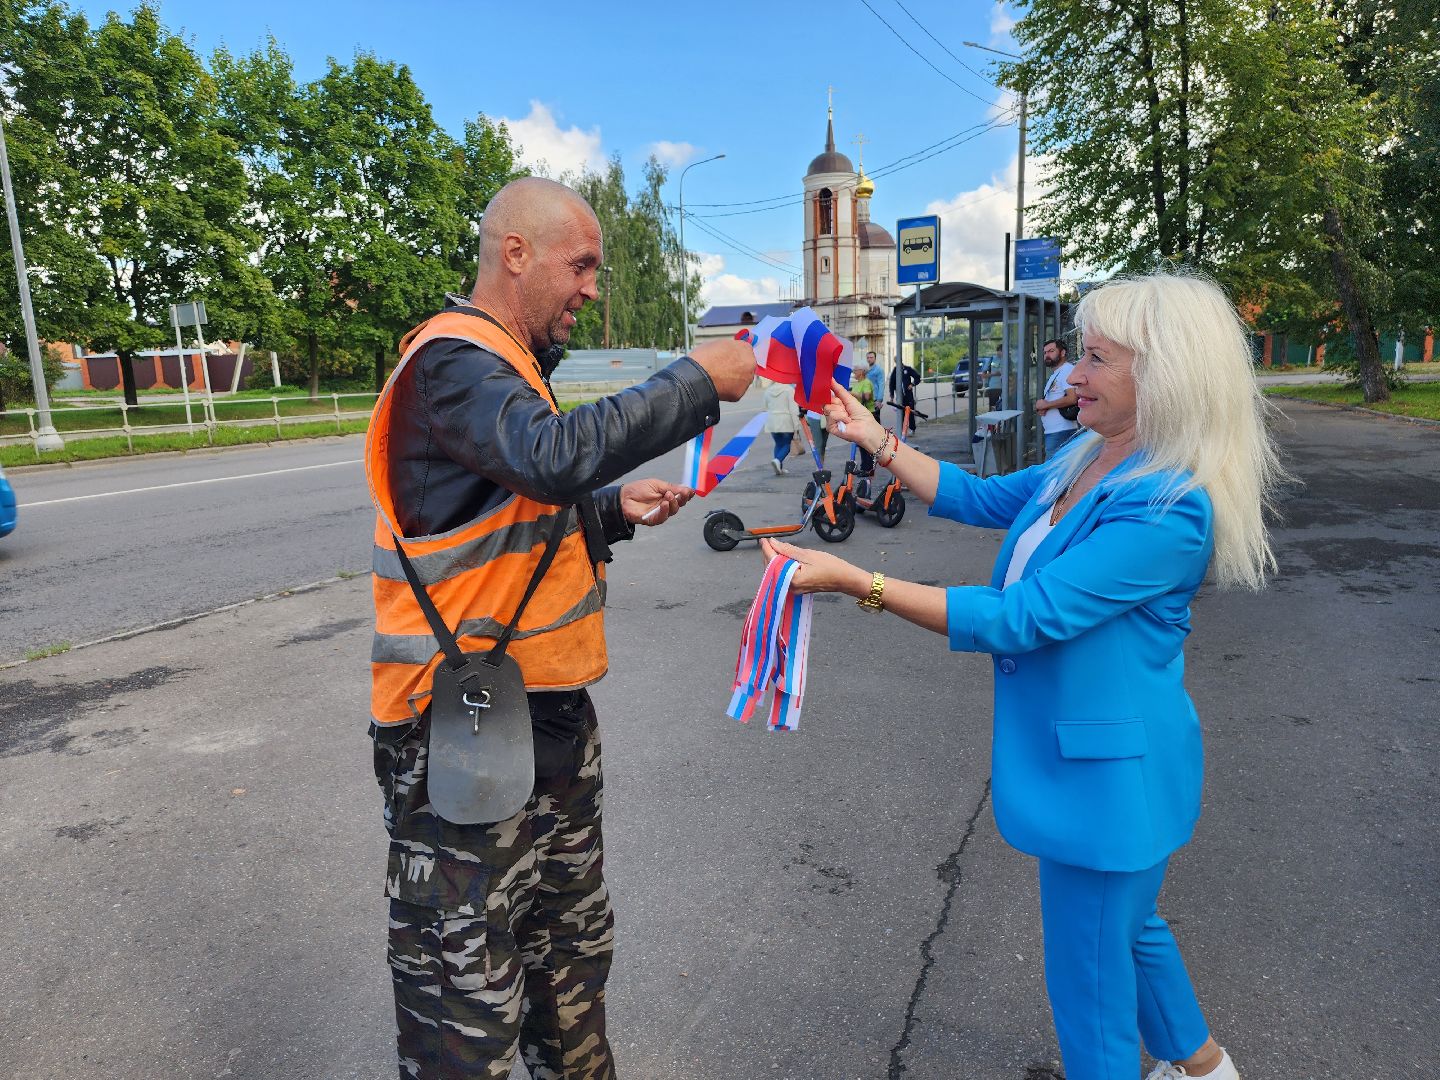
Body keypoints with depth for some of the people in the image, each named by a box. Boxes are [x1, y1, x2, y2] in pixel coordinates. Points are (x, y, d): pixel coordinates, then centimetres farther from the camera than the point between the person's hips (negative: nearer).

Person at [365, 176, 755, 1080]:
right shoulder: (453, 360, -16)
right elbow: (556, 456, -34)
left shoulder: (510, 364, 16)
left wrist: (616, 511, 3)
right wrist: (698, 381, -24)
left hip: (550, 706, 10)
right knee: (469, 986, 3)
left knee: (573, 942, 25)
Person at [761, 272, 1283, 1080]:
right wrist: (876, 439, 4)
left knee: (1091, 976, 11)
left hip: (1109, 770, -9)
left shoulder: (1170, 510, -28)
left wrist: (857, 582, -32)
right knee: (1128, 928, 30)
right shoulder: (1087, 463, 1)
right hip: (1073, 759, 9)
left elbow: (1019, 619, -30)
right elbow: (979, 498, 11)